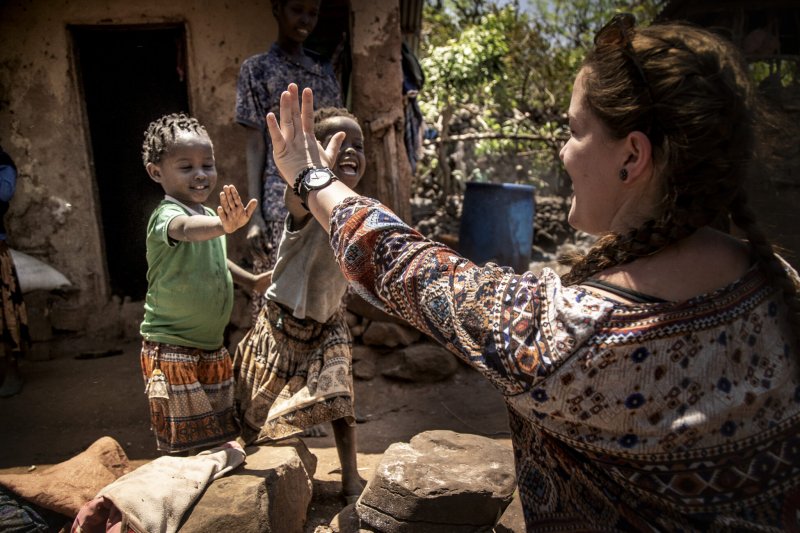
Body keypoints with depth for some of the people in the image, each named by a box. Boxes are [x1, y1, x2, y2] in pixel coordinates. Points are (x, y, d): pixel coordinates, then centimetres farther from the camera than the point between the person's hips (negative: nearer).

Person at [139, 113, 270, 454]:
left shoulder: (209, 215, 7)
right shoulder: (166, 215, -19)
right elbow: (186, 230, -45)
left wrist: (251, 281, 17)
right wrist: (224, 226, -65)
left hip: (211, 348, 8)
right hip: (171, 350, -8)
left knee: (216, 438, 18)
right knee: (183, 445, 2)